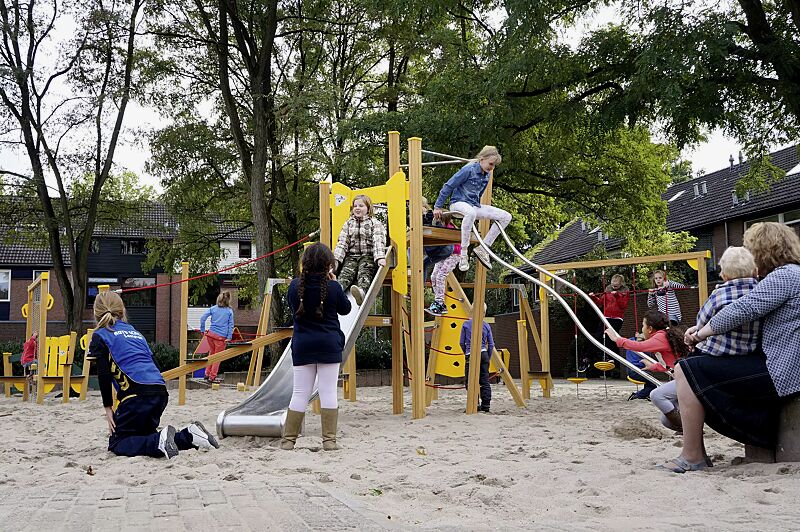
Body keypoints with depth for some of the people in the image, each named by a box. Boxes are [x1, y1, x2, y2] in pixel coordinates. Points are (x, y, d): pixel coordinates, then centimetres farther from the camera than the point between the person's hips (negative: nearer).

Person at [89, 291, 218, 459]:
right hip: (161, 391, 7)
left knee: (117, 444, 3)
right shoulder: (135, 332, 29)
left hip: (137, 393, -7)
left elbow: (104, 374, -1)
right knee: (142, 437, 20)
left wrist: (108, 407, 5)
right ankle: (188, 435, -1)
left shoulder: (99, 336, 11)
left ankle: (160, 442, -23)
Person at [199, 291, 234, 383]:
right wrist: (229, 337, -1)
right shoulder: (230, 311, 1)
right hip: (221, 336, -3)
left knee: (211, 353, 20)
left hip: (211, 334, 3)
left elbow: (202, 318, 0)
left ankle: (207, 374, 24)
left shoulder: (213, 308, 6)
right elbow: (231, 325, -2)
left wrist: (203, 330, 7)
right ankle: (212, 377, 10)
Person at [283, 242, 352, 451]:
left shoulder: (295, 285, -3)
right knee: (328, 392, 3)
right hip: (329, 345, -2)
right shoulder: (333, 287, -9)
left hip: (302, 347, 2)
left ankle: (288, 439, 9)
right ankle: (329, 440, 3)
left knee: (300, 393, 8)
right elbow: (345, 309, 7)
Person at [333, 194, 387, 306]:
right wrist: (336, 259, -5)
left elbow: (378, 241, -6)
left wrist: (380, 257, -24)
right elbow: (342, 243, 11)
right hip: (351, 256, 3)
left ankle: (362, 290, -65)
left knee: (365, 271, -32)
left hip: (368, 256, -3)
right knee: (347, 270, -28)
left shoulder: (375, 223, 9)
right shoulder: (348, 224, 19)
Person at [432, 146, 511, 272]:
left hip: (474, 206, 8)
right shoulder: (469, 169, -12)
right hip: (458, 203, -8)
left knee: (506, 216, -5)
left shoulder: (486, 176, 11)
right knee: (471, 213, -46)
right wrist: (438, 207, -9)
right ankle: (463, 254, -40)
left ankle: (482, 248, -8)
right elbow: (448, 186, -10)